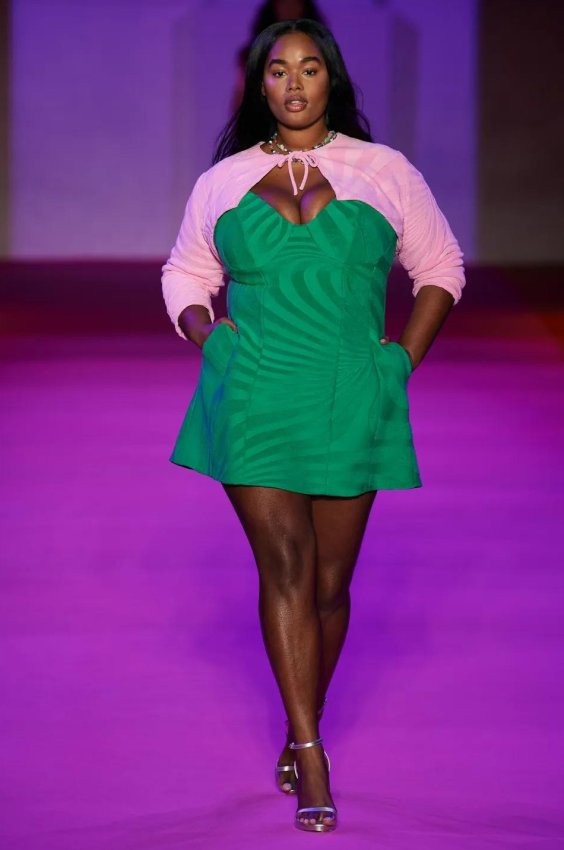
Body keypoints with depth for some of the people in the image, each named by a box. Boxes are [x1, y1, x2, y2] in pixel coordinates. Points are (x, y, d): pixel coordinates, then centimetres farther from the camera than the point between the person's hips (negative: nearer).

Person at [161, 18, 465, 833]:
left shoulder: (386, 173, 6)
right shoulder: (222, 182, 9)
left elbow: (440, 266, 14)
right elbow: (185, 274, 21)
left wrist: (405, 357, 3)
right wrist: (205, 333, 1)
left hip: (349, 398, 0)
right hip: (253, 395, 0)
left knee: (330, 581, 4)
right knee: (283, 568, -9)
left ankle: (301, 733, 21)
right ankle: (312, 760, -9)